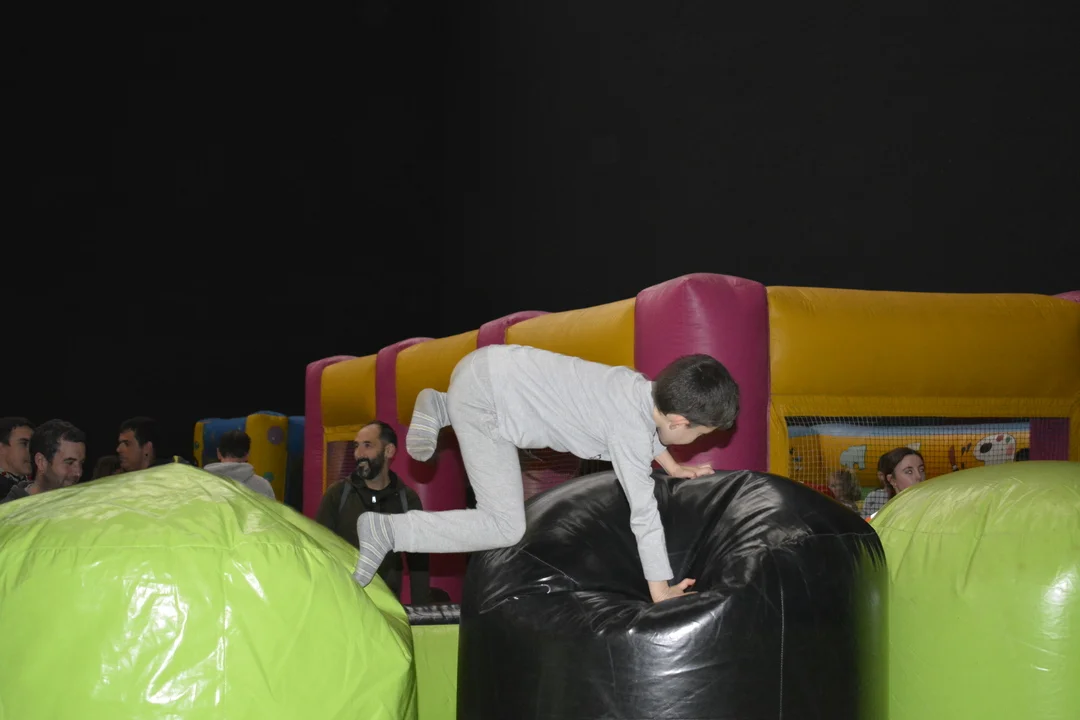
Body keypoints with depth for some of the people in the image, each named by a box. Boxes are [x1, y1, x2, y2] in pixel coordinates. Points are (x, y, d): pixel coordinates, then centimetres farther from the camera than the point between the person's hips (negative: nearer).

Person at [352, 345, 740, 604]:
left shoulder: (644, 386, 2)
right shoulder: (631, 433, -20)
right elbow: (644, 513, -17)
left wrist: (671, 466, 32)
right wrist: (661, 593, -11)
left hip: (490, 365, 9)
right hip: (482, 399, -9)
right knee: (505, 528, -8)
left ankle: (439, 408, 33)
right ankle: (386, 531, -5)